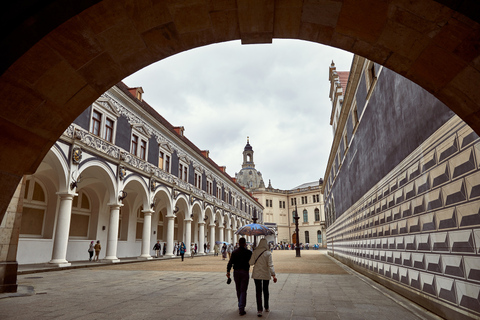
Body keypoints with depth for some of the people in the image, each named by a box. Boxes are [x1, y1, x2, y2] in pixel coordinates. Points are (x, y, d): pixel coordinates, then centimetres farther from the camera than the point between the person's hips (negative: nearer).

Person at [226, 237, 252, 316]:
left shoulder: (234, 252, -1)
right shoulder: (248, 252, -8)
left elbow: (230, 262, -8)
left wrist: (228, 272, -8)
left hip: (236, 272, 3)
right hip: (245, 272, -3)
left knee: (238, 290, 19)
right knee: (243, 291, 1)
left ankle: (240, 305, 36)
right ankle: (241, 309, -6)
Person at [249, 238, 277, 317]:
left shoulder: (255, 252, -8)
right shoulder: (268, 253, -12)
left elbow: (251, 263, -5)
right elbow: (270, 265, -17)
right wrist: (273, 275, -16)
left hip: (257, 274, 0)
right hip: (266, 274, 0)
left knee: (258, 291, 5)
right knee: (265, 290, 18)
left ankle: (259, 310, -1)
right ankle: (266, 308, 31)